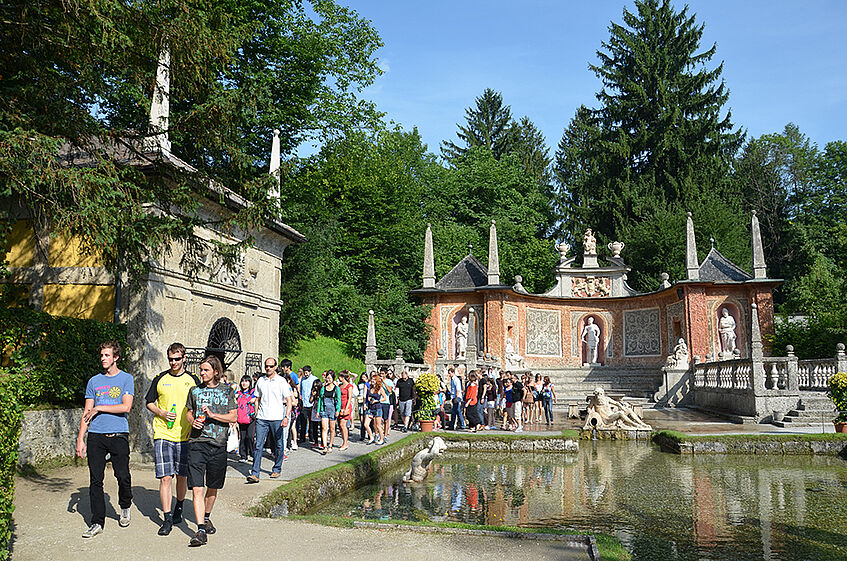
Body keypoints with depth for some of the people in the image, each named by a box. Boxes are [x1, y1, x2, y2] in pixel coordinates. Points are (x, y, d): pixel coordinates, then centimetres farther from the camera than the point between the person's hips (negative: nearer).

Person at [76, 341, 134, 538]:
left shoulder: (126, 379, 4)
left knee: (123, 476, -3)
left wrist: (99, 408, -5)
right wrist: (80, 438, 4)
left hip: (118, 435, -3)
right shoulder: (94, 381, 13)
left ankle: (125, 508, 24)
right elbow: (87, 412, 12)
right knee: (95, 479, 2)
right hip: (96, 435, 3)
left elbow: (126, 407, -8)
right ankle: (97, 522, 10)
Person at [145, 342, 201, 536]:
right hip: (162, 434, 0)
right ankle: (167, 518, -2)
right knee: (165, 477, -6)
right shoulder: (160, 379, 6)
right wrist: (161, 413, -5)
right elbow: (149, 403, 13)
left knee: (182, 476, 10)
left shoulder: (193, 380, 4)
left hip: (185, 436, 1)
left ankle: (179, 508, 33)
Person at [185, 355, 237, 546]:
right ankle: (201, 530, -12)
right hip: (197, 443, 0)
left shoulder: (227, 391, 3)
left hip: (218, 445, 0)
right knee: (197, 489, -10)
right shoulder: (195, 391, 9)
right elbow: (189, 412, 20)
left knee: (212, 487, 14)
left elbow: (233, 417, -1)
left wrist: (212, 415, -13)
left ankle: (206, 517, 38)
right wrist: (193, 421, -2)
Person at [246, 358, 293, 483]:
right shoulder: (261, 381, 9)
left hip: (276, 419, -2)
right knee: (258, 445, -6)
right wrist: (256, 416, 13)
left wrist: (286, 417, -15)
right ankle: (255, 473, -7)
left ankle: (277, 469, 23)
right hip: (262, 418, 2)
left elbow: (289, 401, -5)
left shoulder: (281, 381, -3)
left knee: (279, 446, 7)